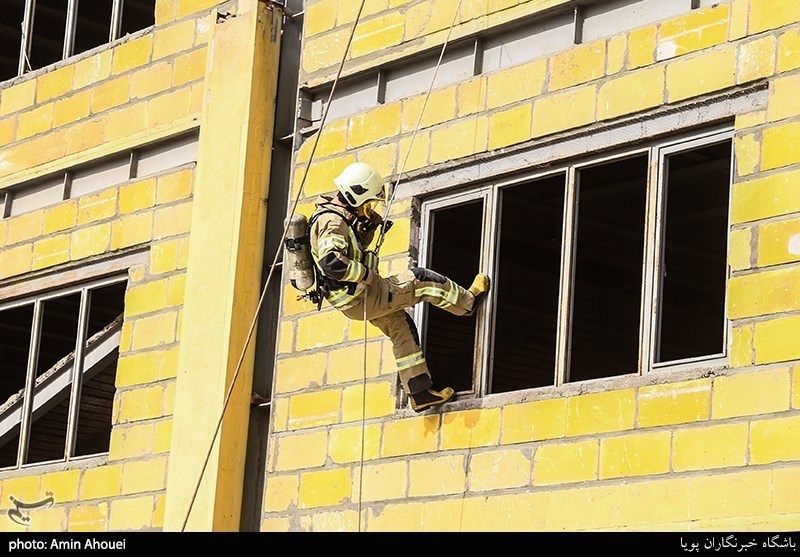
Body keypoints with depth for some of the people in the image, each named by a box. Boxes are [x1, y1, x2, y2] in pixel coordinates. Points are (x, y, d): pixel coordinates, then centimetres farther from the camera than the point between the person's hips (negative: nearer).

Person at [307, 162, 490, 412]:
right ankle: (468, 301, 18)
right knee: (421, 280, -6)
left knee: (402, 328, 17)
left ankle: (420, 393, 20)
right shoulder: (333, 222, -22)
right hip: (359, 297, -11)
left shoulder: (336, 215, 12)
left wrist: (371, 225, 10)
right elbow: (330, 262, -36)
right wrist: (368, 274, -26)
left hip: (351, 298, 11)